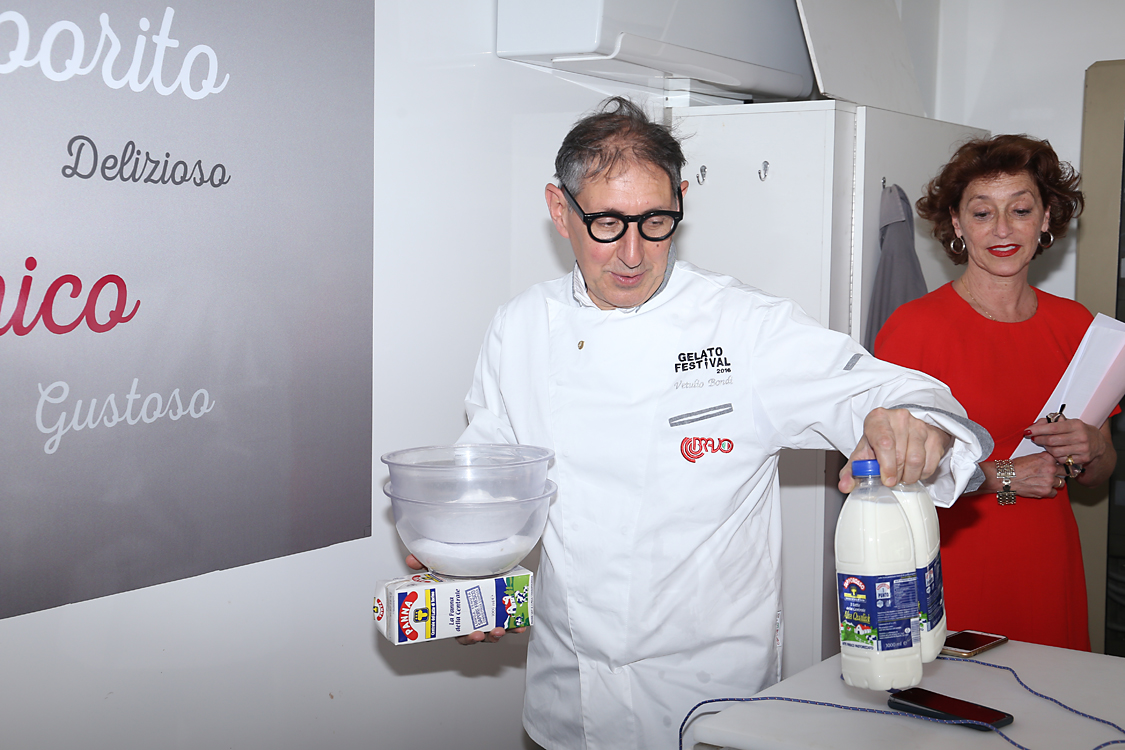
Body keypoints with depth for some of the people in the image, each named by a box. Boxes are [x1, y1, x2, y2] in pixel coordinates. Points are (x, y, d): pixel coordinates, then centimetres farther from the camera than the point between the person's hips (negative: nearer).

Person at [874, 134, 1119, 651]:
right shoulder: (915, 326, -9)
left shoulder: (1073, 324, 7)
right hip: (950, 575, -4)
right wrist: (1002, 477, -16)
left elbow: (1100, 474, 15)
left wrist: (1090, 450, -7)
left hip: (1049, 570, 4)